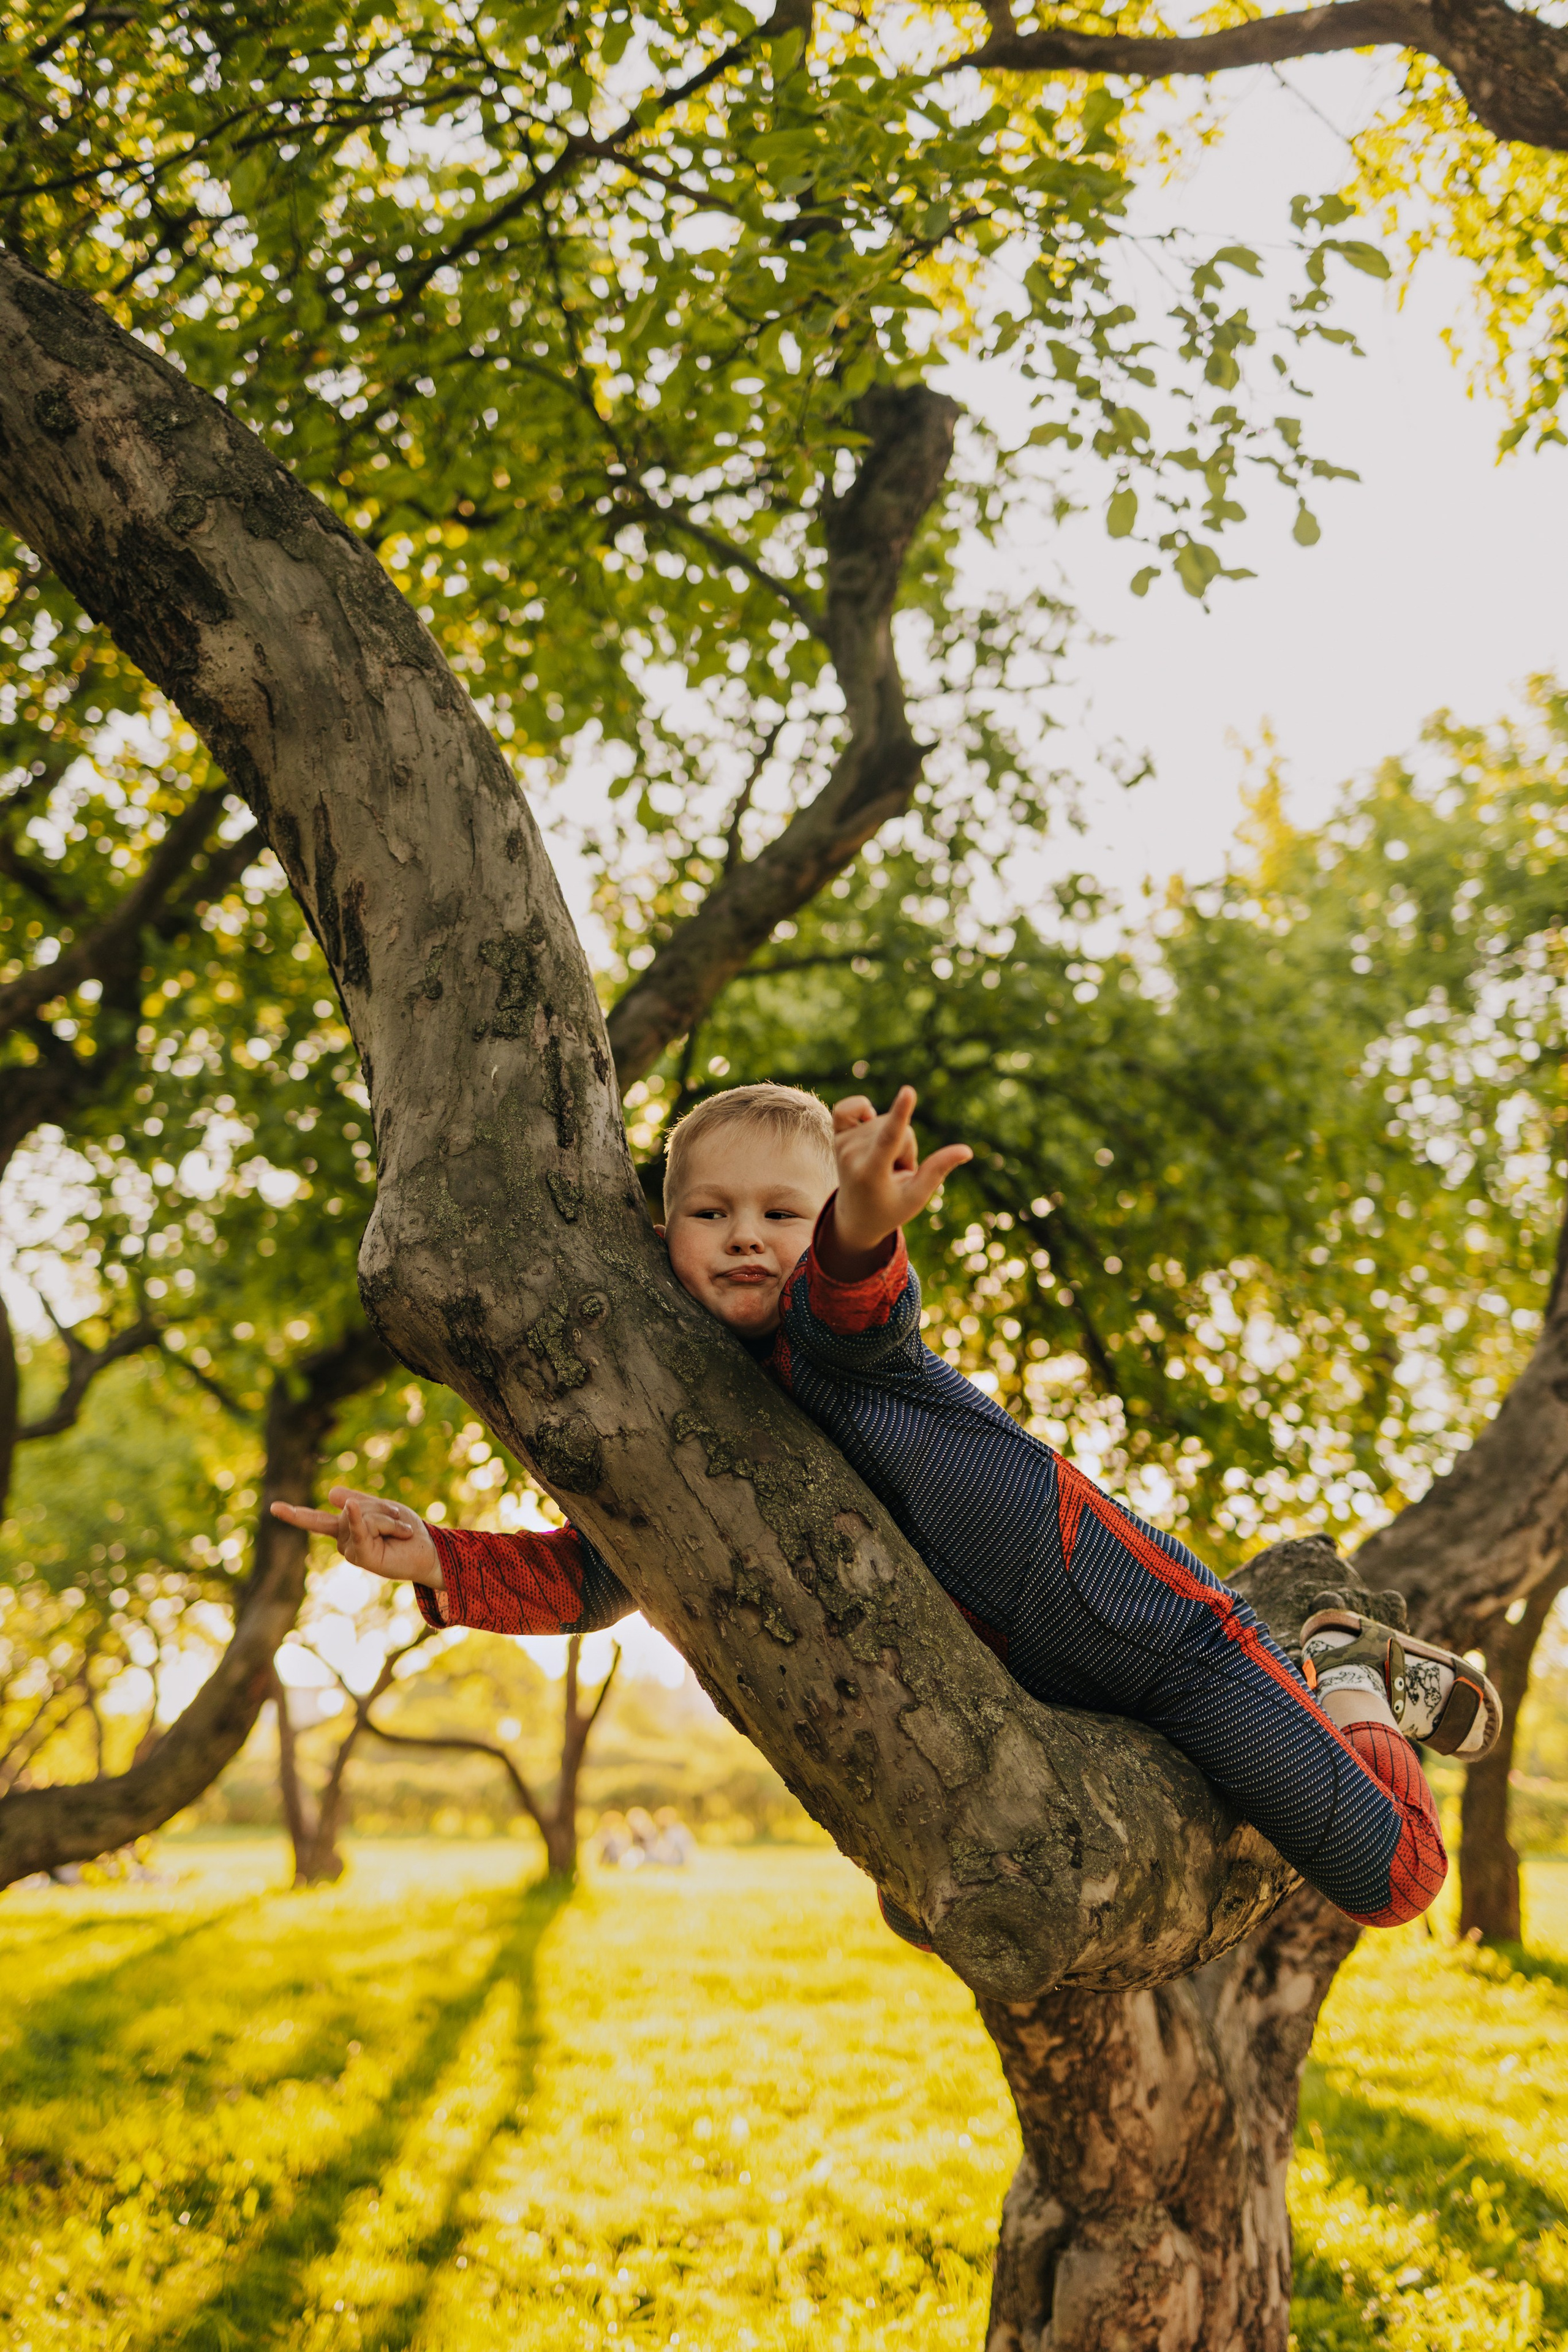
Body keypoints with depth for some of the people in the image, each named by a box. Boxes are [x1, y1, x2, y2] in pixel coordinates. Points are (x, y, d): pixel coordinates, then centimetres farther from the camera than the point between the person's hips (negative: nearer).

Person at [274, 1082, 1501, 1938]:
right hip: (1015, 1695, 7)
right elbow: (596, 1577, 5)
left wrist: (866, 1229, -73)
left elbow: (855, 1307, -49)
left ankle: (1355, 1686, 30)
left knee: (1389, 1880, -8)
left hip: (1148, 1630, -7)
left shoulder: (835, 1322, -24)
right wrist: (438, 1560, -11)